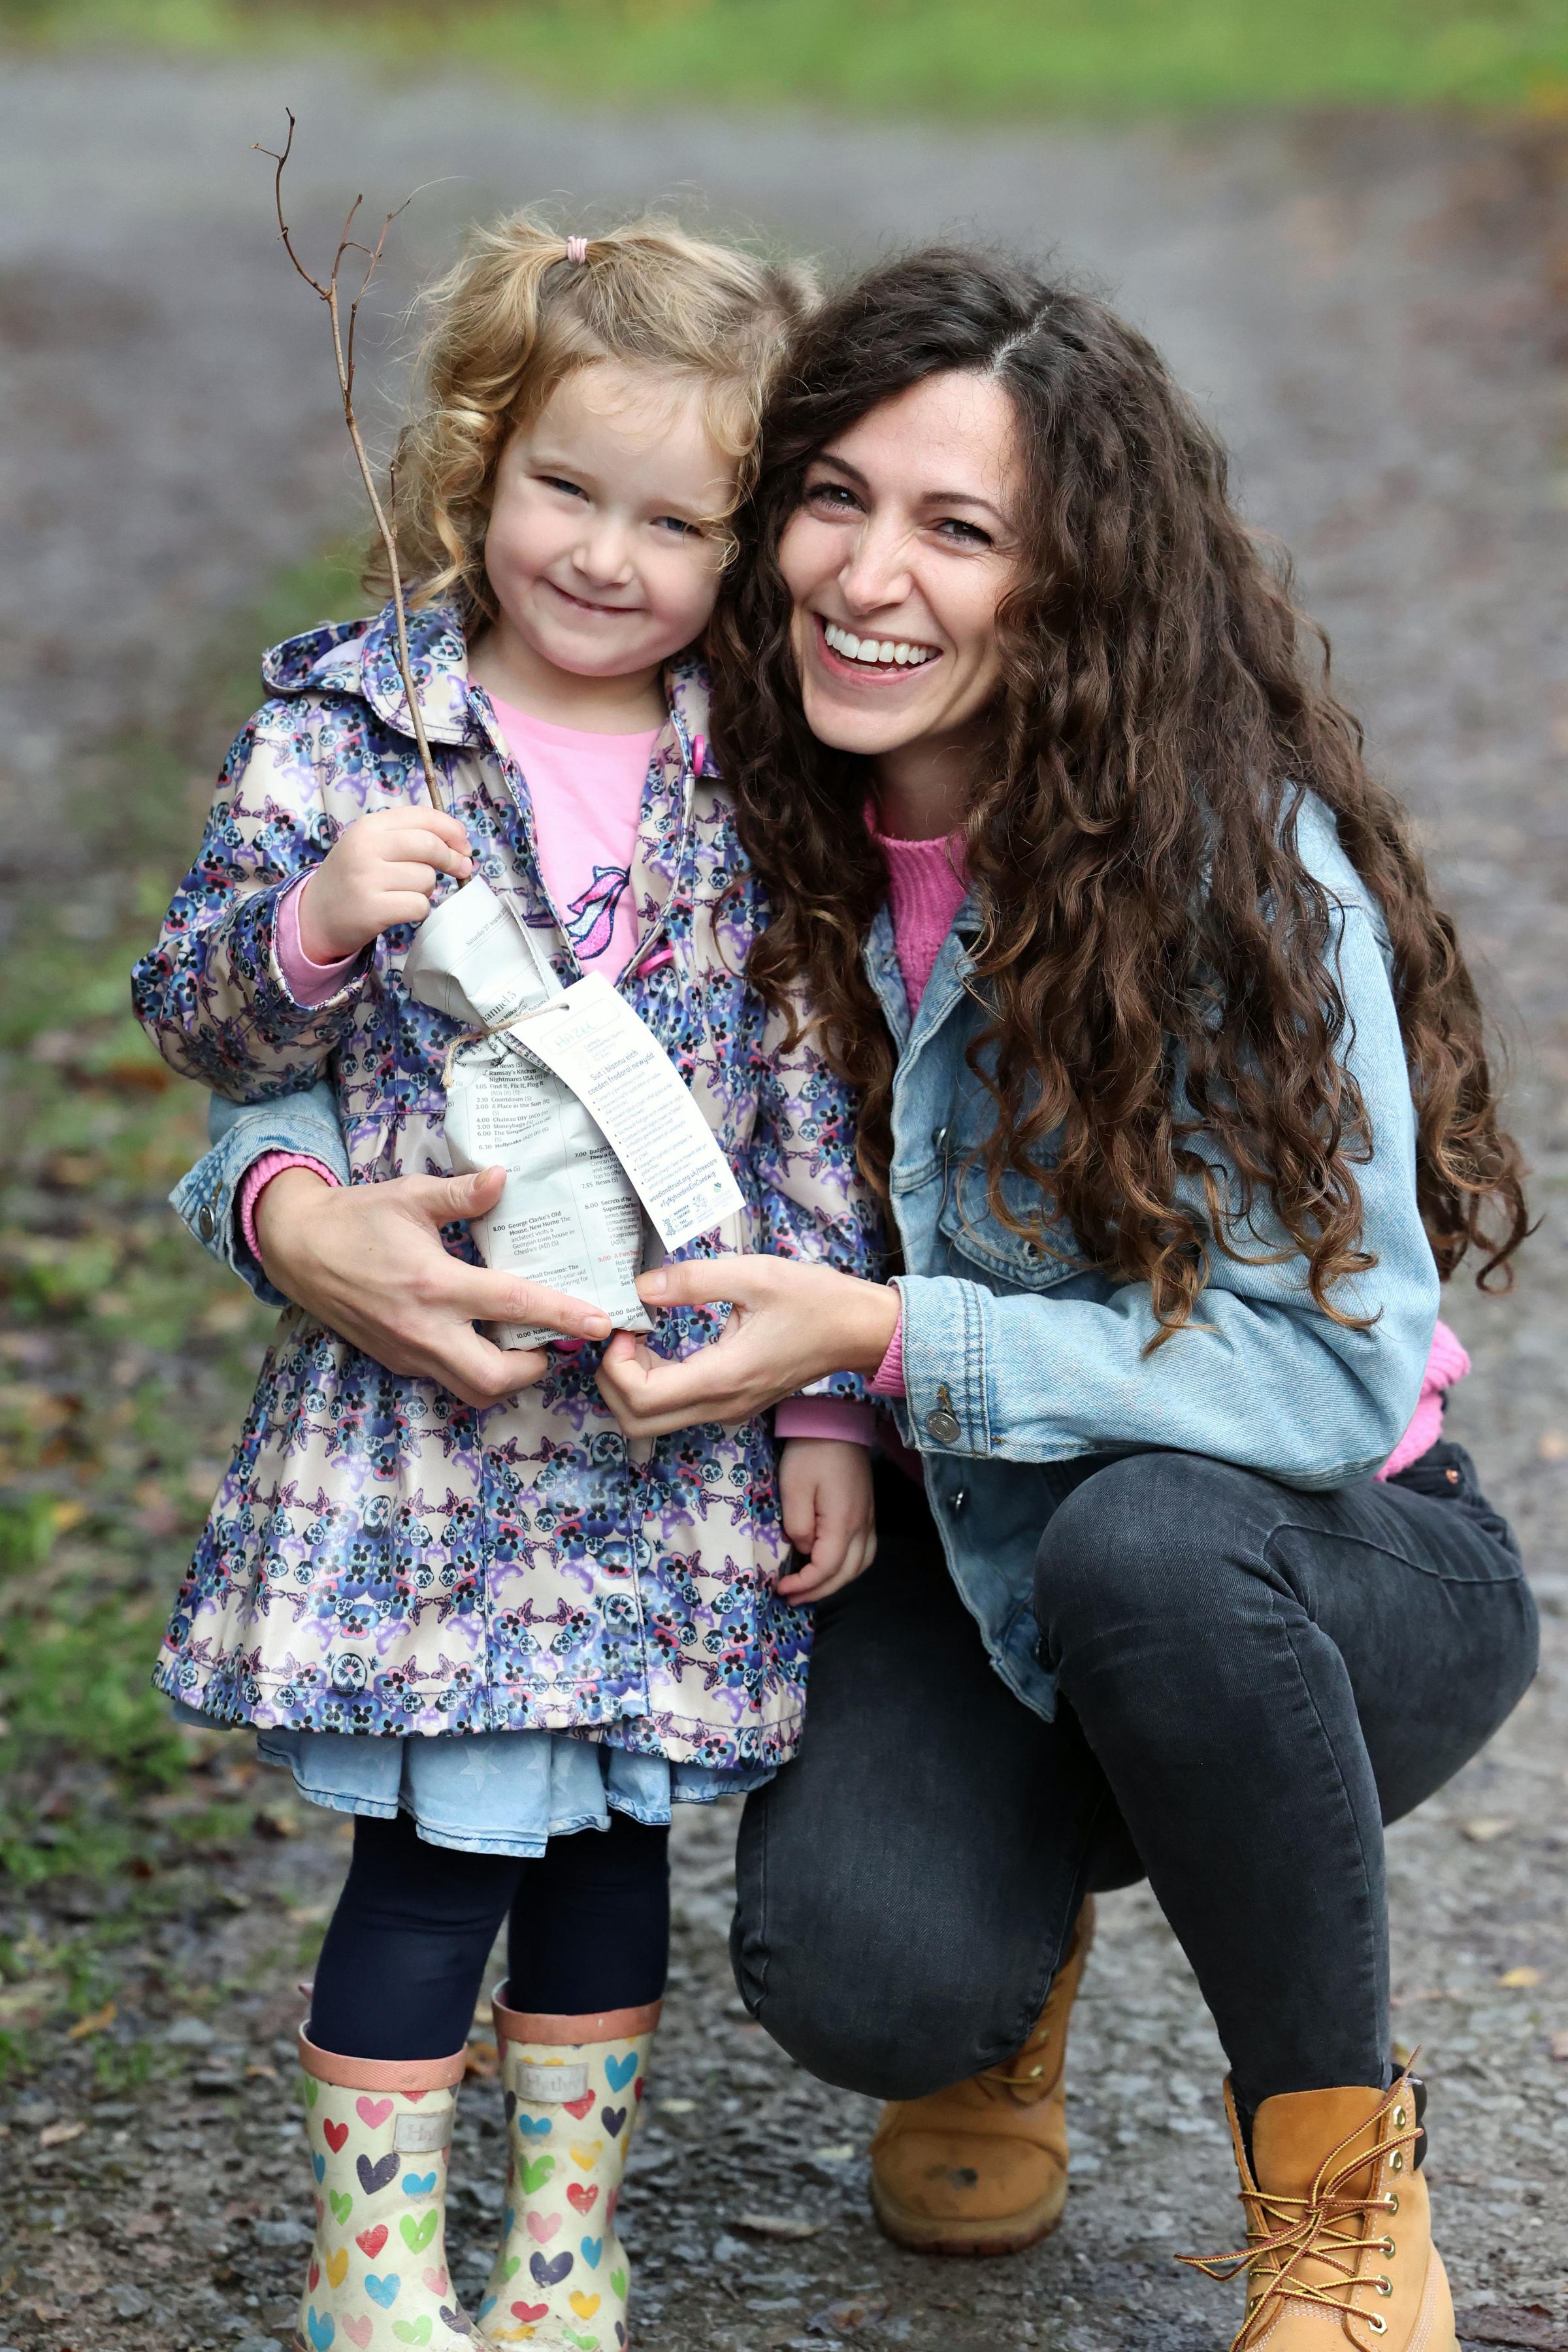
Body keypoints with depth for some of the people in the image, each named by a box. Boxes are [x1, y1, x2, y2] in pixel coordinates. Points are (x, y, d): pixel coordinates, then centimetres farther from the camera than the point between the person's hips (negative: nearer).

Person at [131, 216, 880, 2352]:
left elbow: (811, 1113, 7)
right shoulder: (344, 731, -2)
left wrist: (830, 1404, 4)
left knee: (612, 1831, 11)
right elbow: (200, 1027, -1)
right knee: (436, 1847, -2)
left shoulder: (753, 791, 5)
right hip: (420, 1396, -2)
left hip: (679, 1413, 3)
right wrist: (318, 917, -22)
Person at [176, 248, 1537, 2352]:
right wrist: (292, 1203, -28)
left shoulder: (1243, 858, -23)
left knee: (1143, 1541, -38)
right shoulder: (743, 835, -11)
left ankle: (1341, 2175, -11)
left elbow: (1338, 1371, -27)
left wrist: (884, 1336, -37)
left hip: (1339, 1571, -2)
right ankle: (1016, 1944, 13)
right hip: (961, 1569, 2)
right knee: (856, 1973, -28)